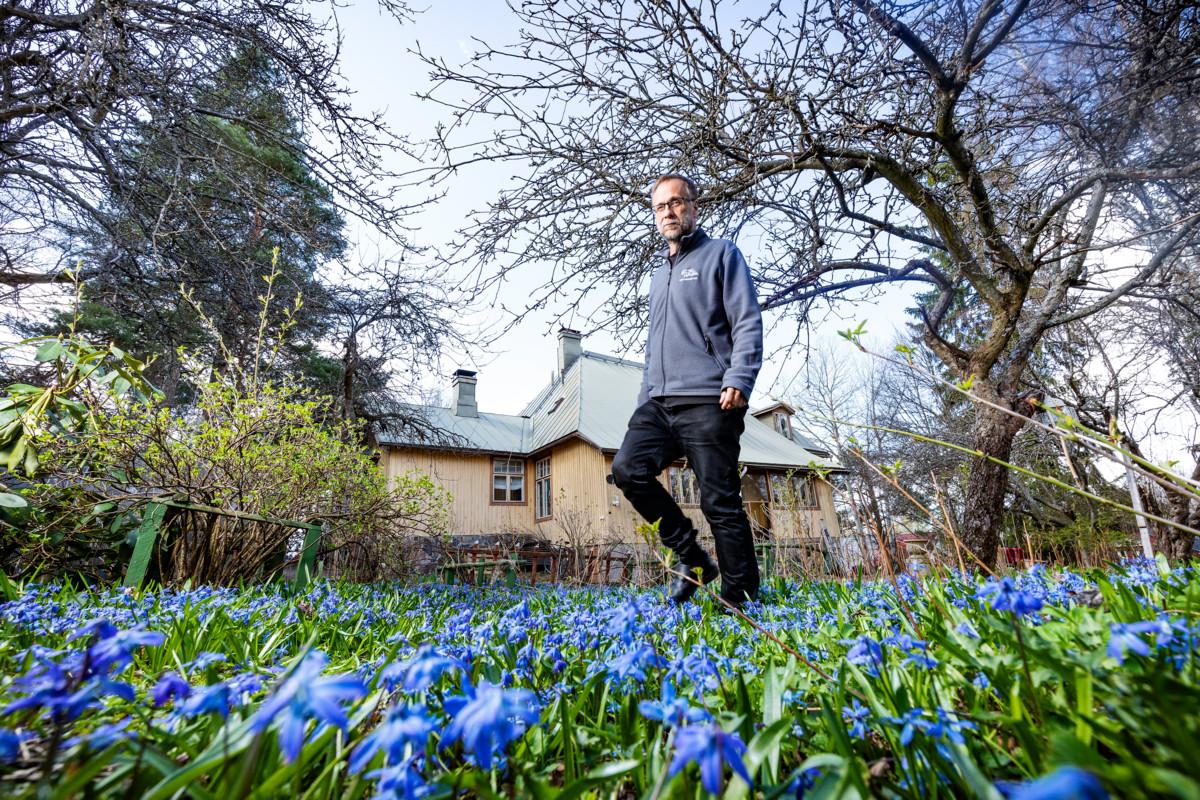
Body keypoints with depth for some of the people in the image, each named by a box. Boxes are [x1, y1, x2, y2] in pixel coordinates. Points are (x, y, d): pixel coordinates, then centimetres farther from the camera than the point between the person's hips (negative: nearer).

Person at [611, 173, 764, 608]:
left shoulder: (721, 253, 7)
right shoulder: (659, 273, 26)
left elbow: (748, 324, -4)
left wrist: (738, 380, -18)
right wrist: (645, 394, 20)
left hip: (707, 401, -6)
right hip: (659, 402, 7)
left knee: (721, 503, -5)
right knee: (627, 468, -12)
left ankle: (740, 601, 9)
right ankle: (693, 558, 4)